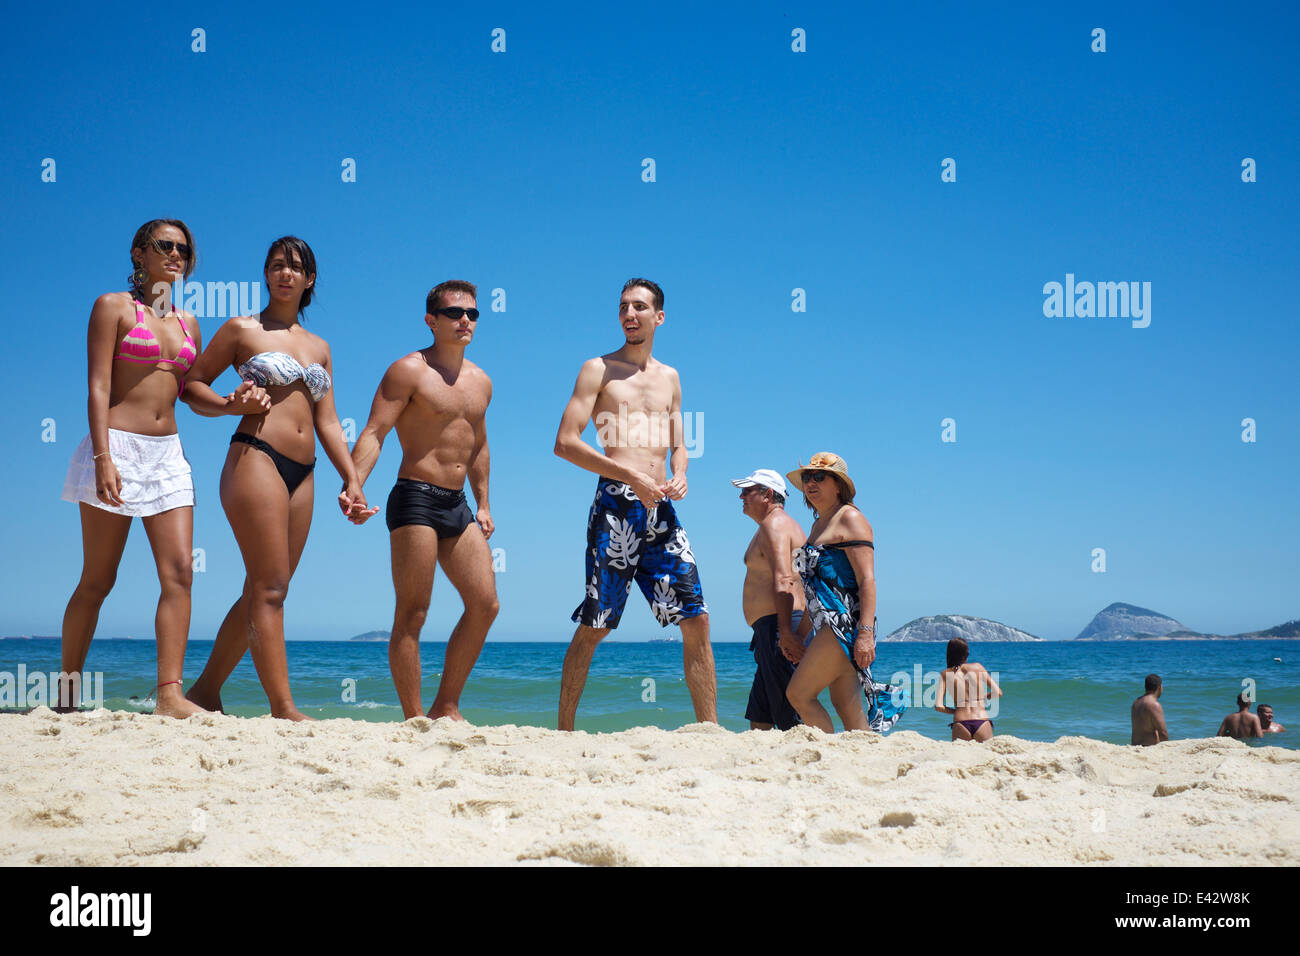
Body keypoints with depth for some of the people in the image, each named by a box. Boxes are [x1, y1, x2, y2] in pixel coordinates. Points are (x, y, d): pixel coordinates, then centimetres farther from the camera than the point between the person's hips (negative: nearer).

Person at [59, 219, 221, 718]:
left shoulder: (187, 323, 16)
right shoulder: (113, 306, 0)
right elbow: (98, 387, -8)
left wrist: (231, 402, 0)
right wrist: (103, 458, -18)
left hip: (167, 453, 5)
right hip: (118, 447, -5)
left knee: (179, 573, -8)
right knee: (98, 580, 0)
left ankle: (170, 692, -9)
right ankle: (67, 692, 13)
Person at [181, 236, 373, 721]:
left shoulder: (319, 347, 20)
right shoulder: (243, 329, 6)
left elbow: (327, 422, 18)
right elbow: (191, 385, 8)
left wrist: (352, 479, 10)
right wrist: (232, 405, -10)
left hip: (302, 476, 6)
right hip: (256, 458, -6)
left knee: (264, 591, 6)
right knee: (269, 588, -11)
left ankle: (206, 690, 17)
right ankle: (283, 707, -13)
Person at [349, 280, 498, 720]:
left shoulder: (480, 382, 16)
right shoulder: (409, 370, -6)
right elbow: (375, 431, -15)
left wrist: (483, 504, 23)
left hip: (457, 505, 7)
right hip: (416, 500, -7)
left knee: (485, 604, 3)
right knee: (412, 613, -6)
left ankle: (446, 708, 13)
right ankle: (414, 719, -3)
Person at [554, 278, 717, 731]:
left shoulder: (670, 378, 19)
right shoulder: (598, 369, 3)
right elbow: (565, 443, -6)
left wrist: (680, 475, 0)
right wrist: (631, 476, -14)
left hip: (661, 508, 5)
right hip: (615, 506, -5)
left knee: (696, 619, -1)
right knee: (593, 626, -3)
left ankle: (709, 728, 4)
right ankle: (564, 730, 6)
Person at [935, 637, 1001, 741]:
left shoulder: (945, 673, 7)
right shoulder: (978, 667, 8)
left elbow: (938, 706, 0)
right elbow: (998, 693, 9)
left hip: (960, 722, 0)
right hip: (982, 720, 0)